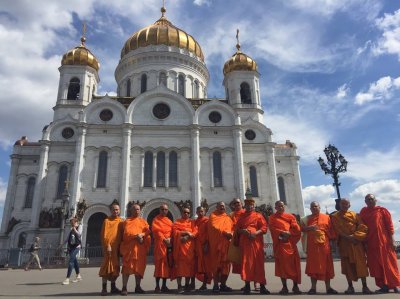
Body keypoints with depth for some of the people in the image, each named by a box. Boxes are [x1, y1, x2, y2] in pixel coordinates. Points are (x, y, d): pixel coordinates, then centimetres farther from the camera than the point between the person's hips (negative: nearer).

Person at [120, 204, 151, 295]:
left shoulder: (143, 221, 18)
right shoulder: (127, 221, 8)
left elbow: (147, 231, 4)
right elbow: (126, 232, -7)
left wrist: (142, 234, -16)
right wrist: (136, 236, -21)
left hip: (141, 247, 3)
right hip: (129, 247, -3)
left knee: (139, 267, 6)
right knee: (127, 267, -8)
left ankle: (138, 287, 16)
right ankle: (124, 288, -6)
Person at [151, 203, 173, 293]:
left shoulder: (169, 221, 18)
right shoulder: (156, 220, 1)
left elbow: (172, 231, 13)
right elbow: (156, 231, -12)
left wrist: (170, 238, -6)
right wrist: (164, 239, -20)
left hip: (169, 244, 5)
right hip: (160, 244, -5)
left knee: (167, 264, 5)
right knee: (159, 264, -7)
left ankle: (164, 285, 12)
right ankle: (157, 286, -1)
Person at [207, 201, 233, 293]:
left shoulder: (228, 217, 18)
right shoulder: (213, 216, 3)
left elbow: (233, 228, 13)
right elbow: (214, 227, -12)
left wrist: (231, 234, -9)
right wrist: (224, 233, -21)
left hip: (226, 244, 5)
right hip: (216, 244, -5)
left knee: (226, 264, 5)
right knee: (216, 264, -4)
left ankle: (223, 284, 14)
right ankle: (216, 285, 1)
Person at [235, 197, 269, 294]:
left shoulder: (258, 215, 9)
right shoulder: (241, 216, 15)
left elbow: (264, 228, 0)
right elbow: (237, 229, 12)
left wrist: (255, 233, -16)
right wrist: (242, 231, -11)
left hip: (256, 242, -1)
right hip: (244, 242, 1)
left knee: (258, 263, 0)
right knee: (246, 263, -1)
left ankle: (262, 286, 7)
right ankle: (247, 285, 5)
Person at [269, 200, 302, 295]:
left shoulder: (290, 216, 12)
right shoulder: (272, 217, 7)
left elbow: (297, 229, 2)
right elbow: (272, 229, -7)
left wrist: (288, 233, -11)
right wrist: (283, 232, -19)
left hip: (290, 243, 2)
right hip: (280, 244, -1)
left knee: (294, 264, 0)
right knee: (282, 264, -2)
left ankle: (295, 286, 11)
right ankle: (284, 287, 5)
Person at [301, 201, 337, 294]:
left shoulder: (327, 217, 6)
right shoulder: (307, 218, 9)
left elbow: (331, 230, 4)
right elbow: (302, 229, 6)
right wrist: (309, 228, -12)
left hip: (324, 245, 0)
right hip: (312, 245, 0)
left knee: (326, 265, 6)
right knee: (313, 266, 1)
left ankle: (328, 287, 17)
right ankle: (313, 288, 8)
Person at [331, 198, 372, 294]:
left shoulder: (354, 215, 9)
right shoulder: (334, 216, 6)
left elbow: (362, 226, -1)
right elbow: (337, 230, -3)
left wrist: (354, 236, -14)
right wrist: (347, 237, -15)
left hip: (356, 242, 1)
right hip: (344, 243, 0)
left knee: (361, 263, -3)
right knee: (347, 264, 1)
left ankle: (364, 286, 3)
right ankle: (350, 287, 7)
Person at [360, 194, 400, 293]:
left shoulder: (382, 210, 0)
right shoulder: (363, 212, 8)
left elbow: (389, 225, -2)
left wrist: (392, 239, -8)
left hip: (384, 241, -3)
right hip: (371, 243, 3)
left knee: (388, 263, 3)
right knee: (376, 266, 5)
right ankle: (384, 286, 14)